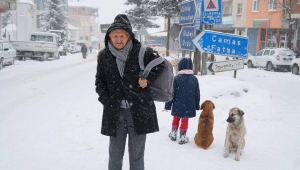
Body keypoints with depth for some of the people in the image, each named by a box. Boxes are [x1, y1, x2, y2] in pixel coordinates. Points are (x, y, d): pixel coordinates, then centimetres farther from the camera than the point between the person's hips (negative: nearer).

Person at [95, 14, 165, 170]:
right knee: (115, 153, 13)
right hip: (115, 112, 2)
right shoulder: (104, 55, 2)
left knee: (136, 154, 9)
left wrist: (148, 78, -7)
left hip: (139, 110, -2)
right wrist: (107, 101, -2)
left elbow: (161, 65, 8)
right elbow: (99, 81, 10)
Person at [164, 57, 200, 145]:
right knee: (185, 120, 10)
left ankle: (173, 134, 29)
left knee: (176, 119, 18)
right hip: (189, 105, 2)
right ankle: (182, 137, 14)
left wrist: (168, 105, -3)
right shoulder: (194, 78, -1)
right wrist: (197, 105, 18)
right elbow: (197, 94, 6)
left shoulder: (176, 78, -13)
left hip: (178, 105, -1)